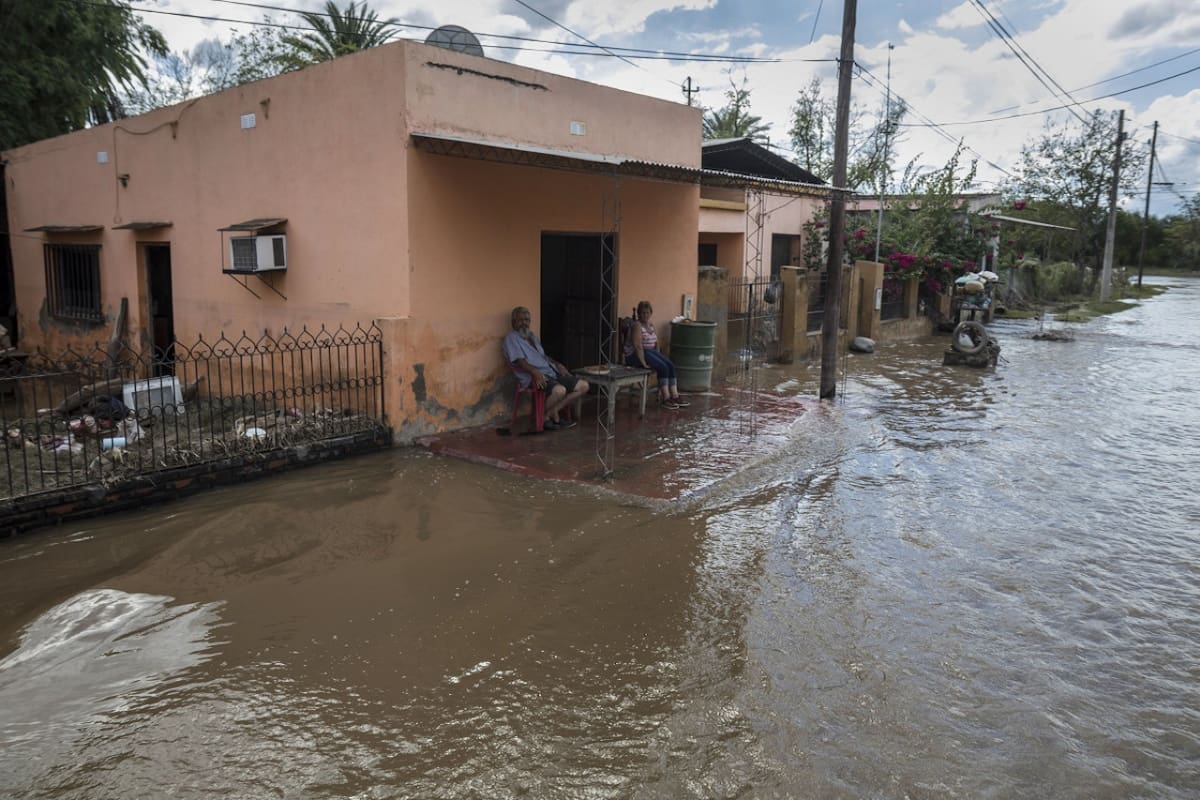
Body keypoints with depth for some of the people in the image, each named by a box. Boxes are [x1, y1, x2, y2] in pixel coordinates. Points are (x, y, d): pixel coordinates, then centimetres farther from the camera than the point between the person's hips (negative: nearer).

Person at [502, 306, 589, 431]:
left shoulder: (532, 335, 25)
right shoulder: (511, 338, -2)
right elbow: (519, 361, -15)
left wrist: (557, 364, 12)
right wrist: (535, 372, -32)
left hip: (551, 372, 9)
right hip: (534, 376, -9)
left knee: (583, 386, -2)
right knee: (559, 390, -37)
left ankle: (552, 413, -1)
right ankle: (544, 417, -8)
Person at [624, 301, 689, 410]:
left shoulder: (651, 325, 11)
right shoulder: (637, 326, -15)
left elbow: (656, 342, 19)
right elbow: (638, 346, -23)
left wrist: (658, 356, 8)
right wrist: (643, 363, -26)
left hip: (650, 352, 8)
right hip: (635, 355, -8)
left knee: (670, 365, -12)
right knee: (663, 367, -24)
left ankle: (675, 396, -14)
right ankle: (665, 398, -20)